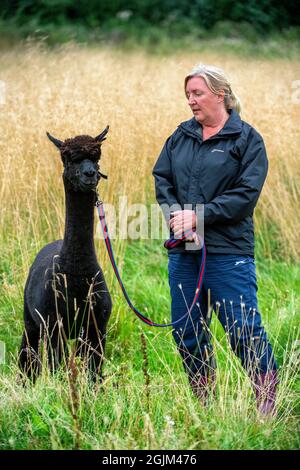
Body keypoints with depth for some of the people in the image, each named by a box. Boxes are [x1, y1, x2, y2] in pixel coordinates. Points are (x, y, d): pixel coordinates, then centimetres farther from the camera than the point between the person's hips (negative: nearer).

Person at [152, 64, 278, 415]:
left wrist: (199, 215, -16)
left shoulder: (247, 139, -3)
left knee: (243, 328, -7)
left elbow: (246, 195, -11)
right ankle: (204, 400, 26)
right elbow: (161, 177, 9)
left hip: (228, 252, -6)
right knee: (186, 331, 10)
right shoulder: (181, 135, 13)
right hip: (183, 251, 6)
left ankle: (268, 398, 8)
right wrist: (174, 212, -10)